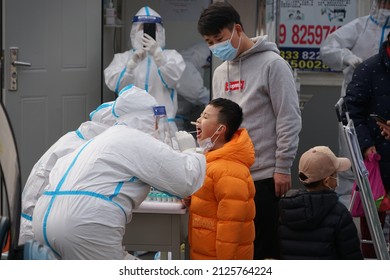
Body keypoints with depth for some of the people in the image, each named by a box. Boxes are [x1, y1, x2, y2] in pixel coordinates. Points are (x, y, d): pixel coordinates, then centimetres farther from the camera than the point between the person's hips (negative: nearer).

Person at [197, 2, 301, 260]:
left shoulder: (272, 64, -8)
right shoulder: (220, 73, 14)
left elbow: (289, 119, -11)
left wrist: (282, 168, -13)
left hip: (265, 175, -7)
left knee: (266, 247, -1)